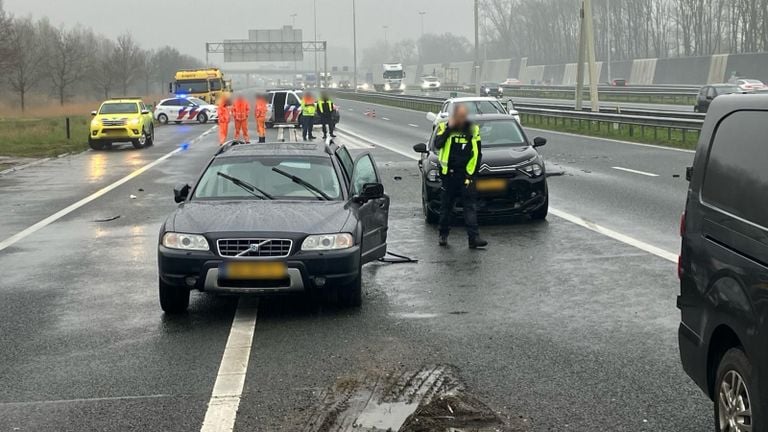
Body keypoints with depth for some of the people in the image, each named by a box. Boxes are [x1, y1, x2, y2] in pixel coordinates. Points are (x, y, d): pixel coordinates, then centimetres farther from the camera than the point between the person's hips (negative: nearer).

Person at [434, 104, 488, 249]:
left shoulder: (473, 129, 6)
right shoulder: (444, 127, 2)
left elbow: (478, 153, 9)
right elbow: (437, 144, -15)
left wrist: (472, 173, 1)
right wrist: (449, 128, -18)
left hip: (466, 174, 0)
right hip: (448, 174, 0)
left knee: (471, 207, -6)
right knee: (446, 206, 7)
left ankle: (474, 238, -10)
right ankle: (443, 235, 20)